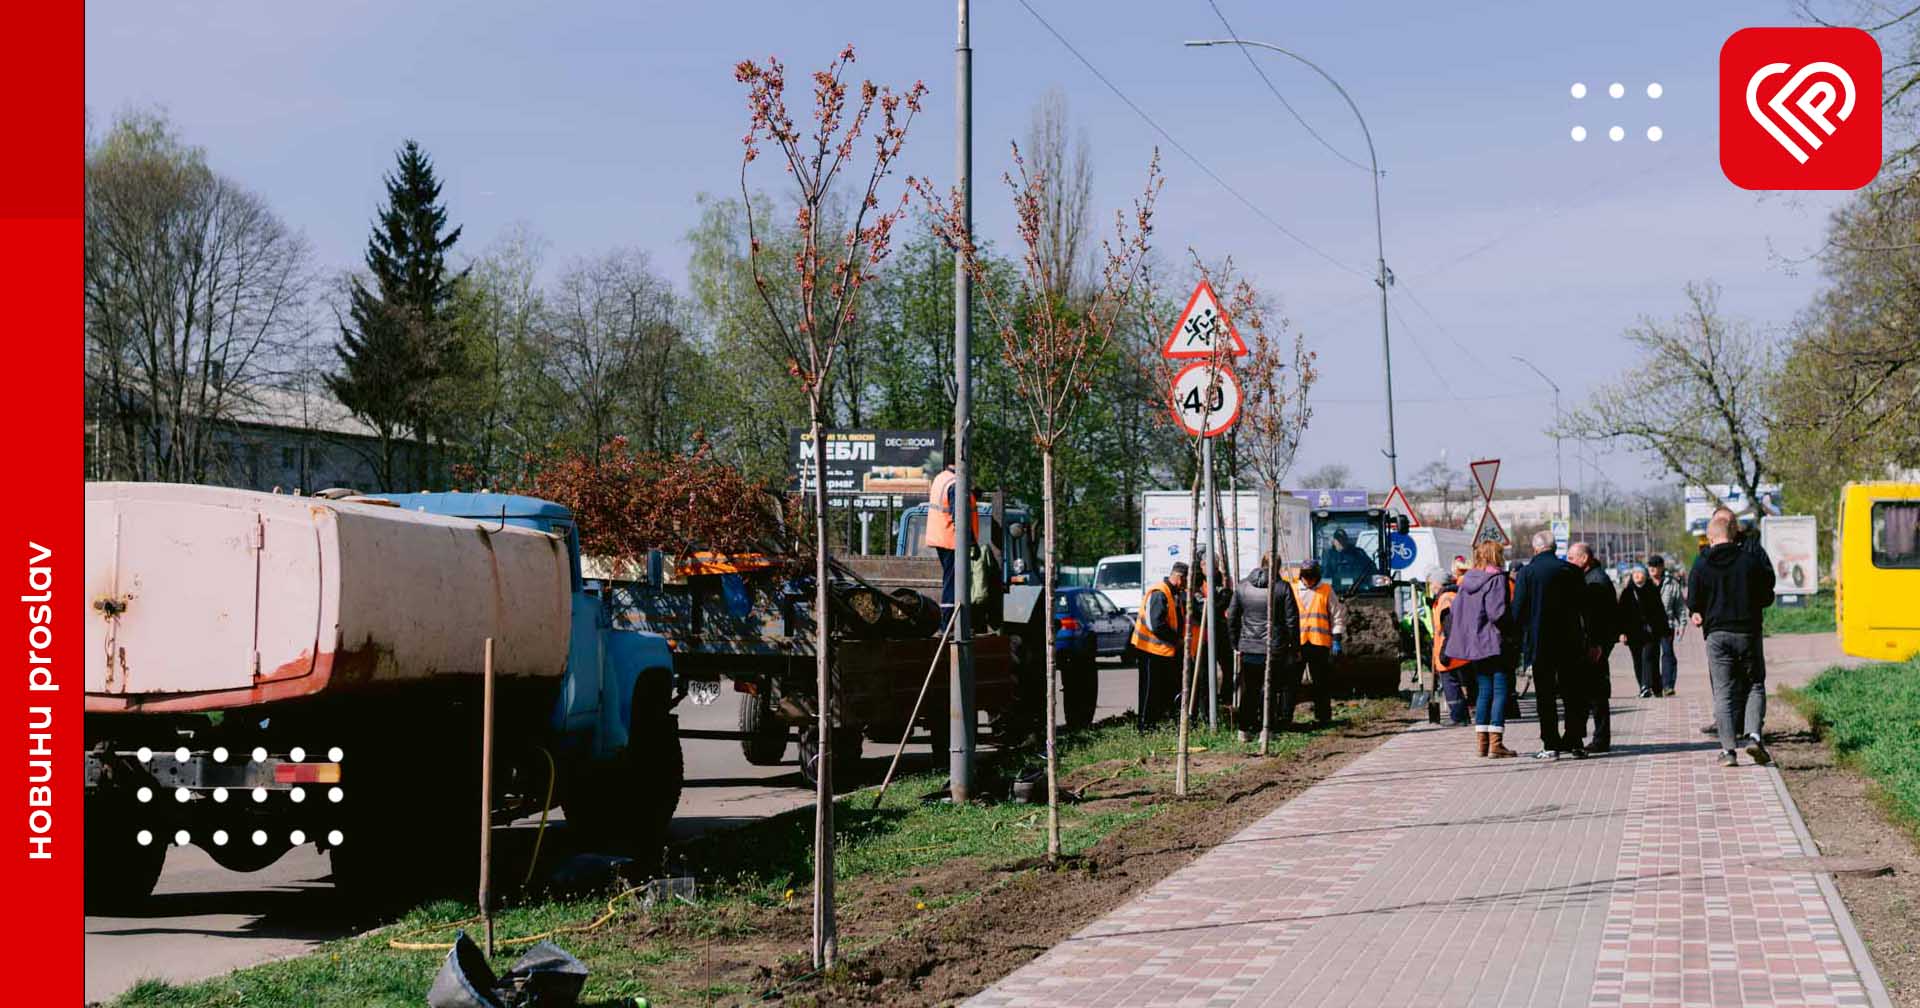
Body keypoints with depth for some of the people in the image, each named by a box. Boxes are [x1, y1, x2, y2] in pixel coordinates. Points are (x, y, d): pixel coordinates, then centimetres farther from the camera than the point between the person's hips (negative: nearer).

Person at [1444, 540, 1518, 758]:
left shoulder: (1466, 580, 10)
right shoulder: (1497, 579, -11)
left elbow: (1453, 611, 12)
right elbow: (1498, 612, -21)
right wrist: (1513, 633, -8)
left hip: (1474, 644, 7)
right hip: (1496, 643, -7)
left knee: (1484, 691, 13)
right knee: (1501, 691, -4)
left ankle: (1481, 740, 11)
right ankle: (1496, 743, -9)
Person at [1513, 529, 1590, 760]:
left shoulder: (1526, 572, -8)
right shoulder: (1570, 570, -1)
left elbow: (1518, 609, -7)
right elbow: (1583, 605, 5)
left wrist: (1521, 639, 5)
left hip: (1540, 642, -2)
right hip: (1569, 642, 2)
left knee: (1545, 695, 3)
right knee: (1572, 694, 9)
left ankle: (1551, 745, 1)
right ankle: (1574, 742, 10)